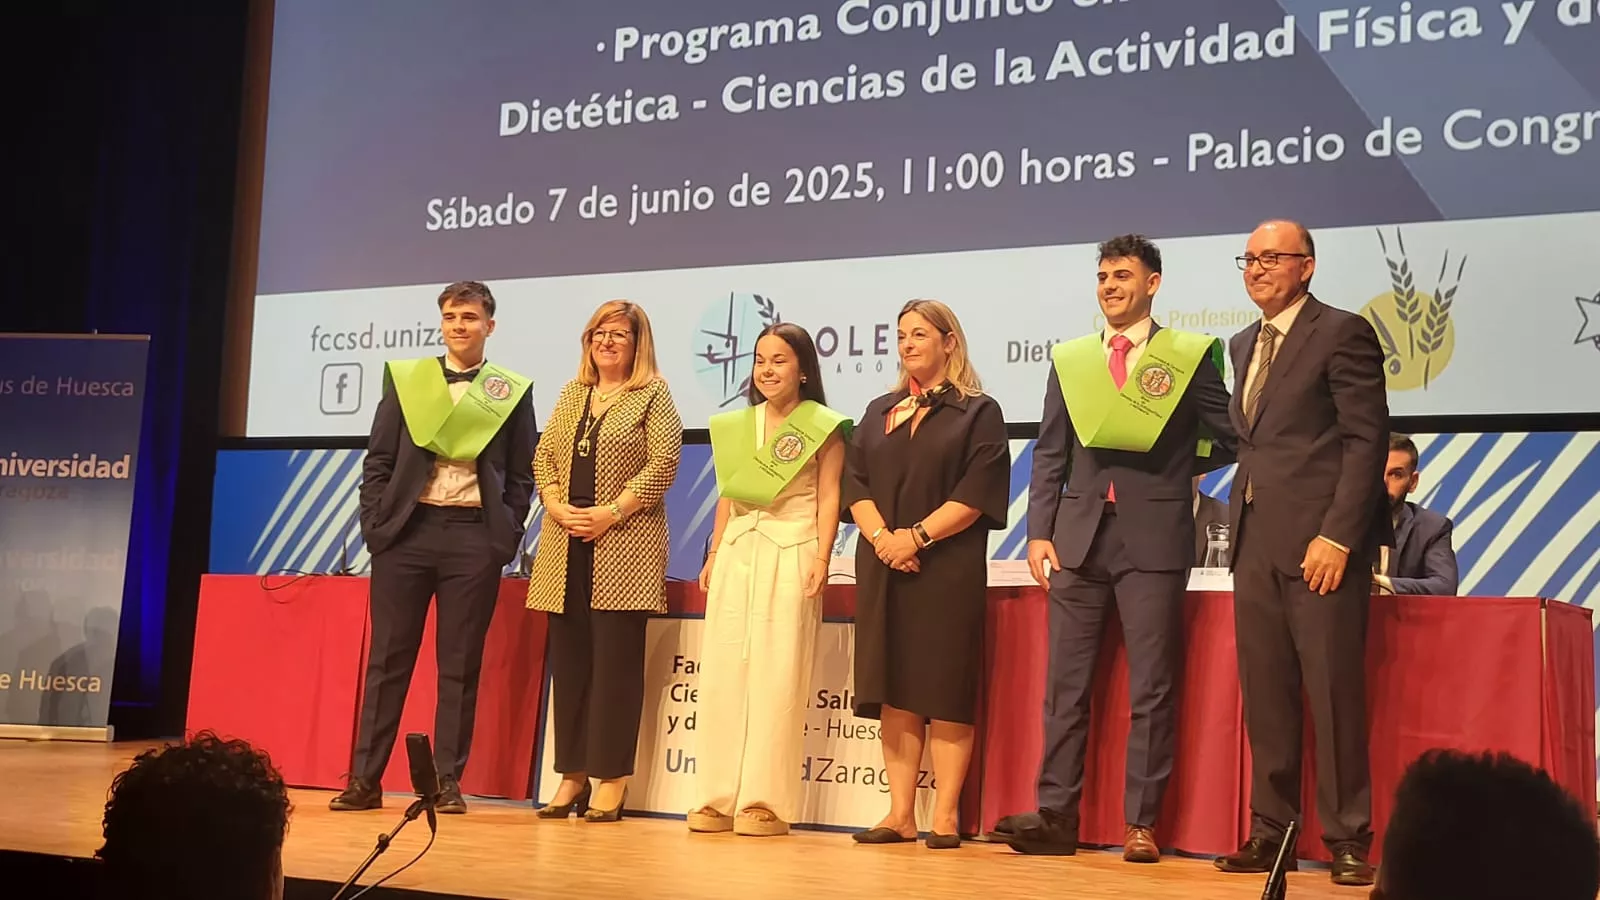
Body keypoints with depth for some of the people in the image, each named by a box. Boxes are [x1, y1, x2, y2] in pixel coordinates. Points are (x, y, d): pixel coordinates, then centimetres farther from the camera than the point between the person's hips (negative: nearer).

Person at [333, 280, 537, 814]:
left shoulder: (512, 391, 7)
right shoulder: (405, 377, 10)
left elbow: (522, 475, 7)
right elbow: (377, 460, 8)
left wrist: (507, 537, -1)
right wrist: (376, 524, -1)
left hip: (475, 536, -1)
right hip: (407, 529, 1)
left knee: (460, 665, 2)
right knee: (388, 658, 3)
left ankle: (448, 781, 9)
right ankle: (365, 779, 8)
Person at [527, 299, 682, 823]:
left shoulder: (652, 396, 1)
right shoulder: (572, 394, 18)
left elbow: (663, 466, -8)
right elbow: (544, 457, 14)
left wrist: (611, 513, -14)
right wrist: (555, 505, -4)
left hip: (623, 546, -5)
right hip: (566, 547, 5)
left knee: (616, 659, -4)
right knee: (568, 659, 6)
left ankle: (611, 780, 1)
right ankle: (572, 774, 13)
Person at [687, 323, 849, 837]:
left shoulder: (822, 427, 1)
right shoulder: (736, 426, 16)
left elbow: (828, 497, -4)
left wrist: (822, 558, -13)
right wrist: (714, 554, 12)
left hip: (791, 555, -5)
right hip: (736, 553, 5)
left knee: (777, 675, -6)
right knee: (722, 672, 2)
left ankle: (767, 802, -3)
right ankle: (717, 799, 6)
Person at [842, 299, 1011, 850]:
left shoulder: (978, 412, 2)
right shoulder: (879, 413, 17)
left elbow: (978, 492, -9)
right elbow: (855, 483, 8)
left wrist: (916, 536, -16)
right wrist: (881, 536, -10)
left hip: (949, 569, -4)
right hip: (883, 569, 5)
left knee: (945, 692, -4)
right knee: (894, 692, 3)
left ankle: (946, 817, -1)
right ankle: (900, 814, 7)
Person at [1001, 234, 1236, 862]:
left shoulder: (1189, 356, 4)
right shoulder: (1069, 359, 13)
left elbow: (1226, 439, 7)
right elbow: (1049, 453, 10)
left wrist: (1166, 469, 2)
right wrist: (1039, 533, 2)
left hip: (1154, 538, -3)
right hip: (1079, 536, 3)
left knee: (1151, 689, 1)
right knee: (1066, 685, 4)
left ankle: (1141, 822, 7)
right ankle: (1055, 815, 8)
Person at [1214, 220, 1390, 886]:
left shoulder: (1343, 332, -3)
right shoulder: (1244, 345, 19)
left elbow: (1367, 439, -9)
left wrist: (1338, 536, -17)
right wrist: (1240, 522, 9)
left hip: (1321, 540, -7)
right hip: (1256, 542, 7)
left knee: (1334, 694, -4)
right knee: (1264, 696, 8)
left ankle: (1348, 841, 4)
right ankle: (1271, 829, 15)